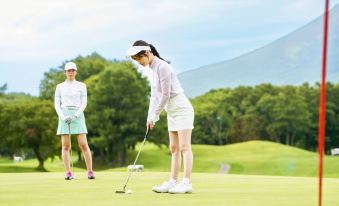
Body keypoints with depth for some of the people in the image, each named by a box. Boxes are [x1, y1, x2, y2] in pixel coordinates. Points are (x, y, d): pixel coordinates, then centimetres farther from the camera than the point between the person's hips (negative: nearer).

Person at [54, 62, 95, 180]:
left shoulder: (81, 86, 7)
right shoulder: (60, 87, 10)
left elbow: (84, 103, 1)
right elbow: (57, 104, 6)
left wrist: (76, 115, -13)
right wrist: (63, 117, -11)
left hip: (78, 115, -1)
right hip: (64, 116, 1)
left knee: (83, 145, -8)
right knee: (65, 146, -2)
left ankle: (90, 171, -2)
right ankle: (68, 173, 0)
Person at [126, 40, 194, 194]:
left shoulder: (162, 66, -18)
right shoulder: (154, 68, 11)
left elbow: (166, 95, -19)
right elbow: (154, 95, 15)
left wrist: (155, 116, -10)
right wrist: (150, 116, 7)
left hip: (181, 109, -10)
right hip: (172, 112, 10)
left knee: (184, 147, -11)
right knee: (174, 148, 7)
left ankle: (187, 183, -14)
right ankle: (173, 182, 7)